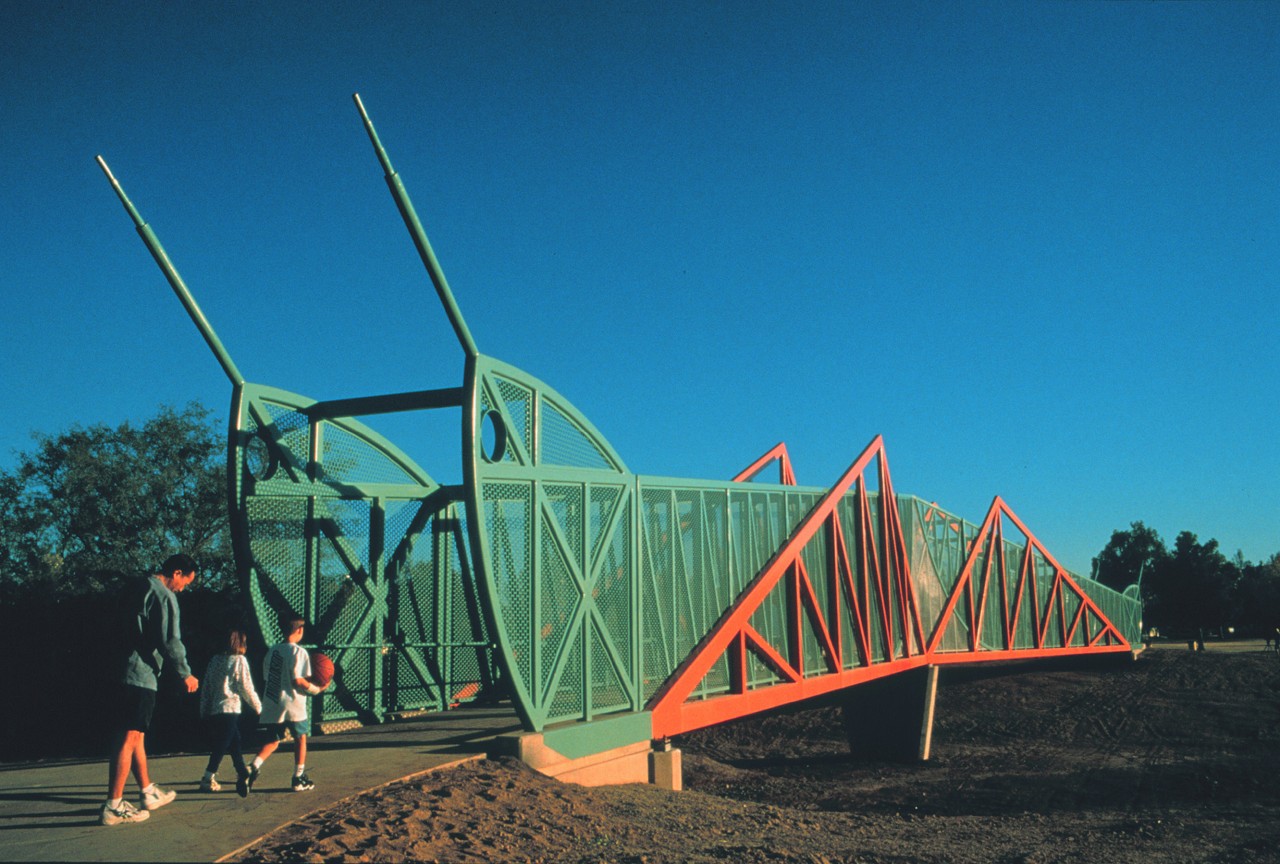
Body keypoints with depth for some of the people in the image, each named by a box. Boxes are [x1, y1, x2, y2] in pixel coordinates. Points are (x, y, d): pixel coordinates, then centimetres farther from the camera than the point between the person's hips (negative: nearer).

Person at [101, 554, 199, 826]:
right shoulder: (164, 597, -12)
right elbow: (170, 641, -15)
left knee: (137, 736, 16)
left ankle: (148, 793, 28)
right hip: (141, 676, -10)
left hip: (124, 674, 10)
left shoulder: (139, 590, 16)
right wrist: (185, 674, -4)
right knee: (130, 738, -8)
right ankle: (113, 807, -7)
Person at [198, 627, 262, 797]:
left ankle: (243, 775, 21)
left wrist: (204, 711, 18)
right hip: (229, 710, -7)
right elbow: (246, 688, -6)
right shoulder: (239, 660, -7)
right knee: (221, 747, -1)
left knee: (235, 743, 15)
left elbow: (206, 687, 11)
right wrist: (258, 707, 7)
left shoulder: (215, 660, 10)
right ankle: (207, 779, -2)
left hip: (212, 711, 7)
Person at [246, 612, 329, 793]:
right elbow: (298, 681, -20)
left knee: (274, 740, 18)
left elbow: (267, 678, 13)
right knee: (300, 738, 12)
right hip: (292, 705, -6)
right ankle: (299, 779, 15)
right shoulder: (298, 651, -13)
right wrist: (317, 690, -7)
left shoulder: (273, 650, 9)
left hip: (271, 706, 6)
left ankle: (253, 768, -2)